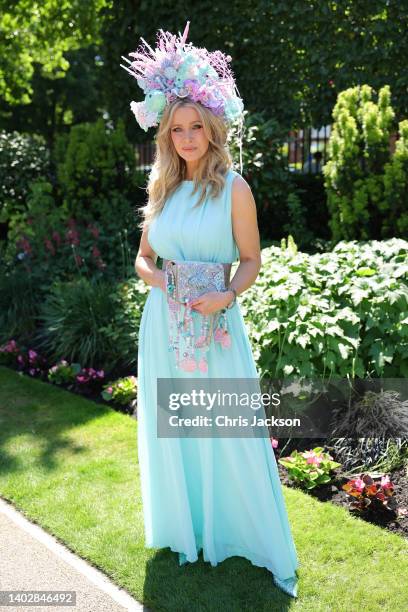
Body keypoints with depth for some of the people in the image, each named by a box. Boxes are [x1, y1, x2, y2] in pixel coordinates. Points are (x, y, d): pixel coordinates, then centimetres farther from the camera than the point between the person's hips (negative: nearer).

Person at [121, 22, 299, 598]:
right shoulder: (162, 187, 8)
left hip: (214, 321, -4)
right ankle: (186, 530, 34)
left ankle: (256, 541, 22)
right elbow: (142, 257, 13)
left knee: (229, 433, 2)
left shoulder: (233, 187, -5)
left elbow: (251, 261, -2)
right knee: (171, 430, 13)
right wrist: (158, 277, -9)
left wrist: (225, 295, -20)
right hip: (164, 322, 5)